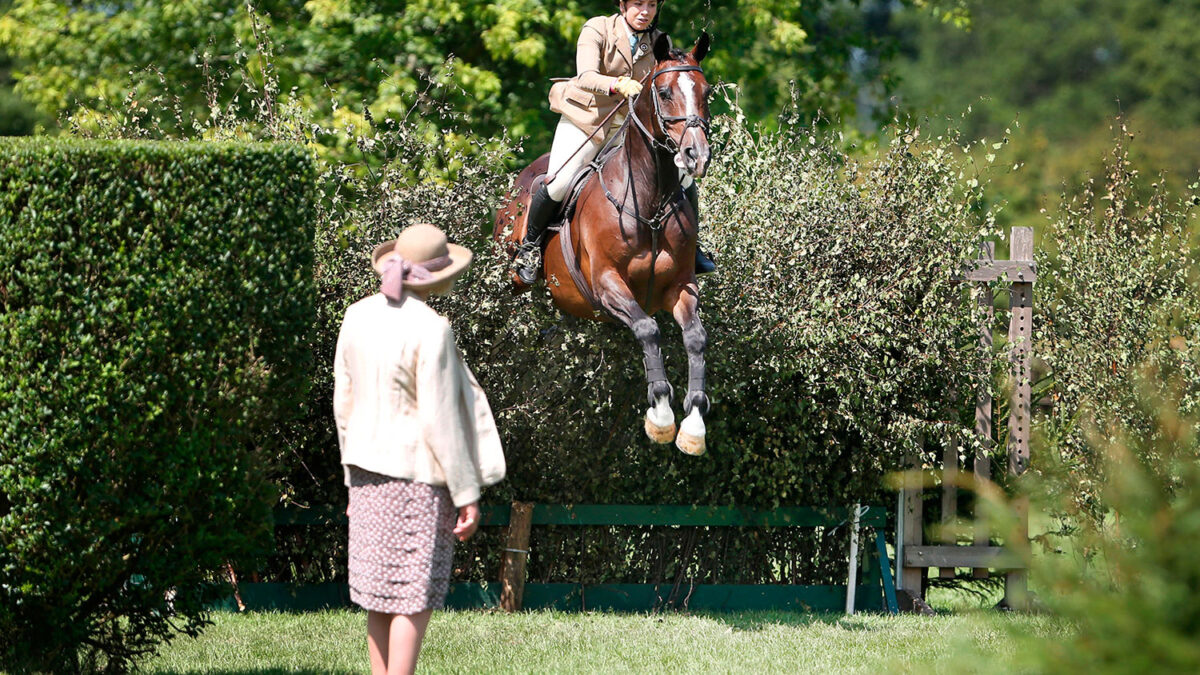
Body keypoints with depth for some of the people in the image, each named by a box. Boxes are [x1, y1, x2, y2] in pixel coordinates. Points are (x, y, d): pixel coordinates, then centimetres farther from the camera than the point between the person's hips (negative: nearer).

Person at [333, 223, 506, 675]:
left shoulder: (358, 316, 3)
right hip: (418, 473, -7)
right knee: (414, 594, 0)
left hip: (368, 468, 7)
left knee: (379, 591, 13)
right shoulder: (430, 329, -17)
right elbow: (439, 420, -17)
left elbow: (344, 404, 9)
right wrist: (467, 493, -10)